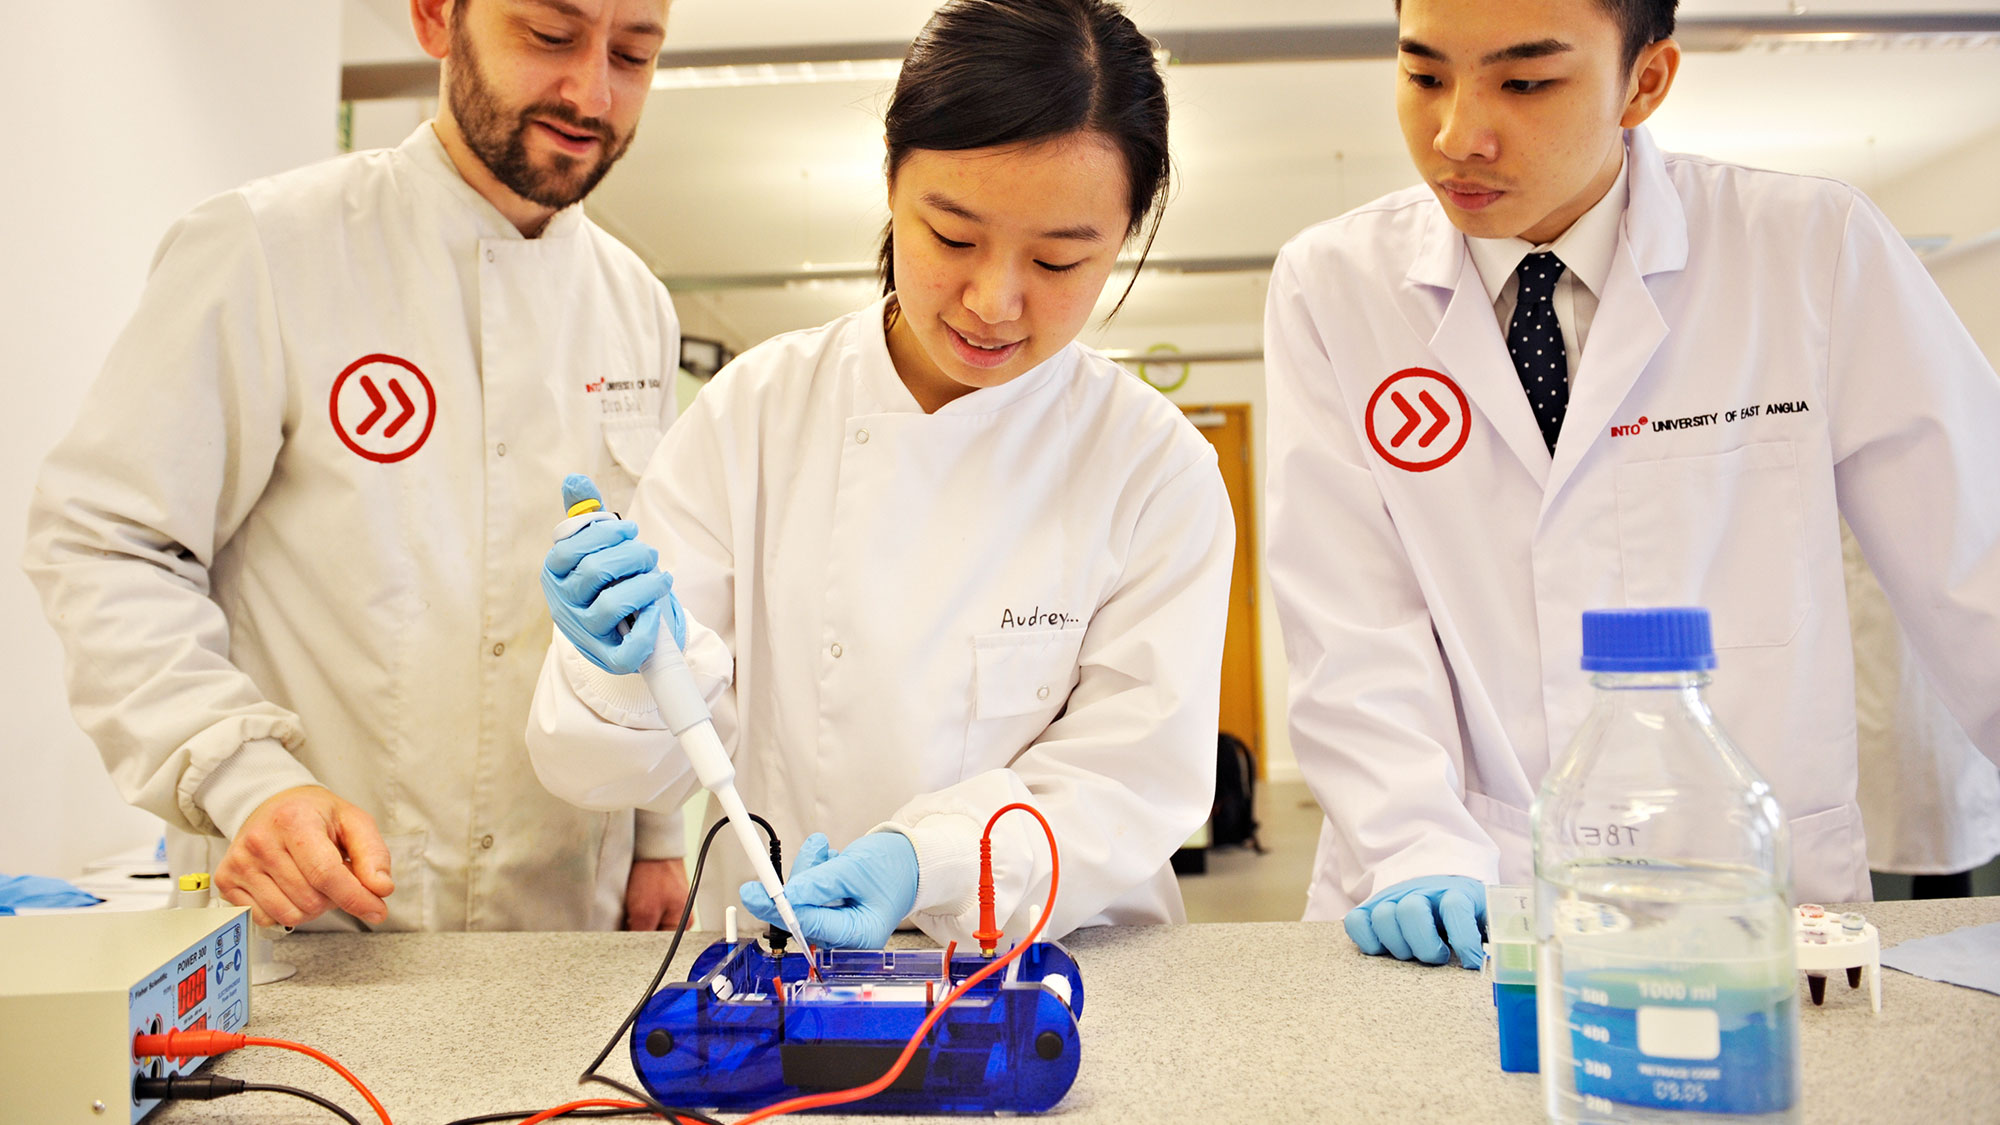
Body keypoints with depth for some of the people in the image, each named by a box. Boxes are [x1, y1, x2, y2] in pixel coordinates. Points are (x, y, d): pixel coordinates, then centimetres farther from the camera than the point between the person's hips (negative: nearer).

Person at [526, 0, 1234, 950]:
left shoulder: (1158, 470, -6)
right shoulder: (752, 410, -4)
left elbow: (1130, 781, -7)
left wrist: (929, 864, -23)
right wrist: (641, 667, -23)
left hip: (1046, 975, 0)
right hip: (769, 970, 1)